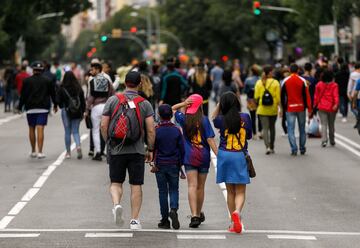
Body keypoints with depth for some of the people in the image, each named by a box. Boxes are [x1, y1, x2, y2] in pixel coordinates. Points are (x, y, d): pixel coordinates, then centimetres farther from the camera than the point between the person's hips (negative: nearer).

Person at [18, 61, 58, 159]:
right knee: (40, 129, -5)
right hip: (43, 108, 0)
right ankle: (40, 152, -13)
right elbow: (53, 94, 9)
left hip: (30, 109, 0)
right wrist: (55, 105, 23)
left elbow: (23, 95, -2)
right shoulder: (47, 81, 1)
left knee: (31, 129, 12)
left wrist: (20, 107, 5)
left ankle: (33, 151, 20)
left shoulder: (27, 81, -1)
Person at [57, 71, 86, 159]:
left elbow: (59, 101, -5)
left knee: (67, 132, 8)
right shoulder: (78, 88, -3)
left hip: (66, 111, -2)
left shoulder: (62, 88, -10)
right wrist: (83, 112, 9)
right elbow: (83, 101, 1)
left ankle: (68, 152, 12)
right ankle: (78, 146, -17)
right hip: (77, 112, 2)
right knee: (75, 131, 9)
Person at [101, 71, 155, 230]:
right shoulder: (145, 104, -1)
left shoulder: (113, 100, 0)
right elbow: (151, 130, -4)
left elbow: (103, 125, -1)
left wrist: (108, 142, 14)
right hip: (137, 150, 0)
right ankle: (134, 220, 7)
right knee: (136, 185, 7)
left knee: (116, 182, 12)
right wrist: (151, 150, 6)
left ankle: (116, 204, -16)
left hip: (116, 149, 0)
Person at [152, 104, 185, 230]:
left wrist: (153, 163, 8)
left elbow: (152, 148, -2)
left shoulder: (156, 130, -6)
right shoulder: (176, 130, -1)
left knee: (163, 191, 6)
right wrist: (180, 164, 12)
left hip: (160, 165, -1)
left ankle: (165, 220, 6)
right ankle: (174, 210, -19)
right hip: (174, 164, 1)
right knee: (174, 190, 9)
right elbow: (182, 149, 2)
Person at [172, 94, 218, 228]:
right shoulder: (204, 120, -5)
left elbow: (172, 109, 16)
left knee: (192, 186, -6)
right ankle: (199, 214, 28)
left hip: (189, 156, 0)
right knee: (200, 187, 12)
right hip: (203, 156, 0)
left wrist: (184, 104, -1)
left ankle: (194, 215, -20)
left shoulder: (184, 119, -1)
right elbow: (210, 139, -9)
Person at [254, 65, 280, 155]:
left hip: (262, 110, 0)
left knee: (265, 128, 1)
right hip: (273, 110, 0)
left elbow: (256, 97, -1)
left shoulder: (259, 83, -4)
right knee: (272, 128, 16)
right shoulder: (275, 83, -8)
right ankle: (272, 147, 23)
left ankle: (267, 147, -16)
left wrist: (258, 104, 16)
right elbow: (278, 97, -9)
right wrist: (278, 105, 4)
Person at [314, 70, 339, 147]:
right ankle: (332, 141, 23)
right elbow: (336, 95, -15)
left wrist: (315, 104, 14)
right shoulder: (334, 85, -4)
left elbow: (316, 96, 5)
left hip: (322, 107, 0)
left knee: (324, 124, -1)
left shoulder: (319, 85, 2)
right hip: (331, 108, 0)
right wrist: (336, 104, -24)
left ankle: (324, 140, -17)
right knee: (331, 125, 13)